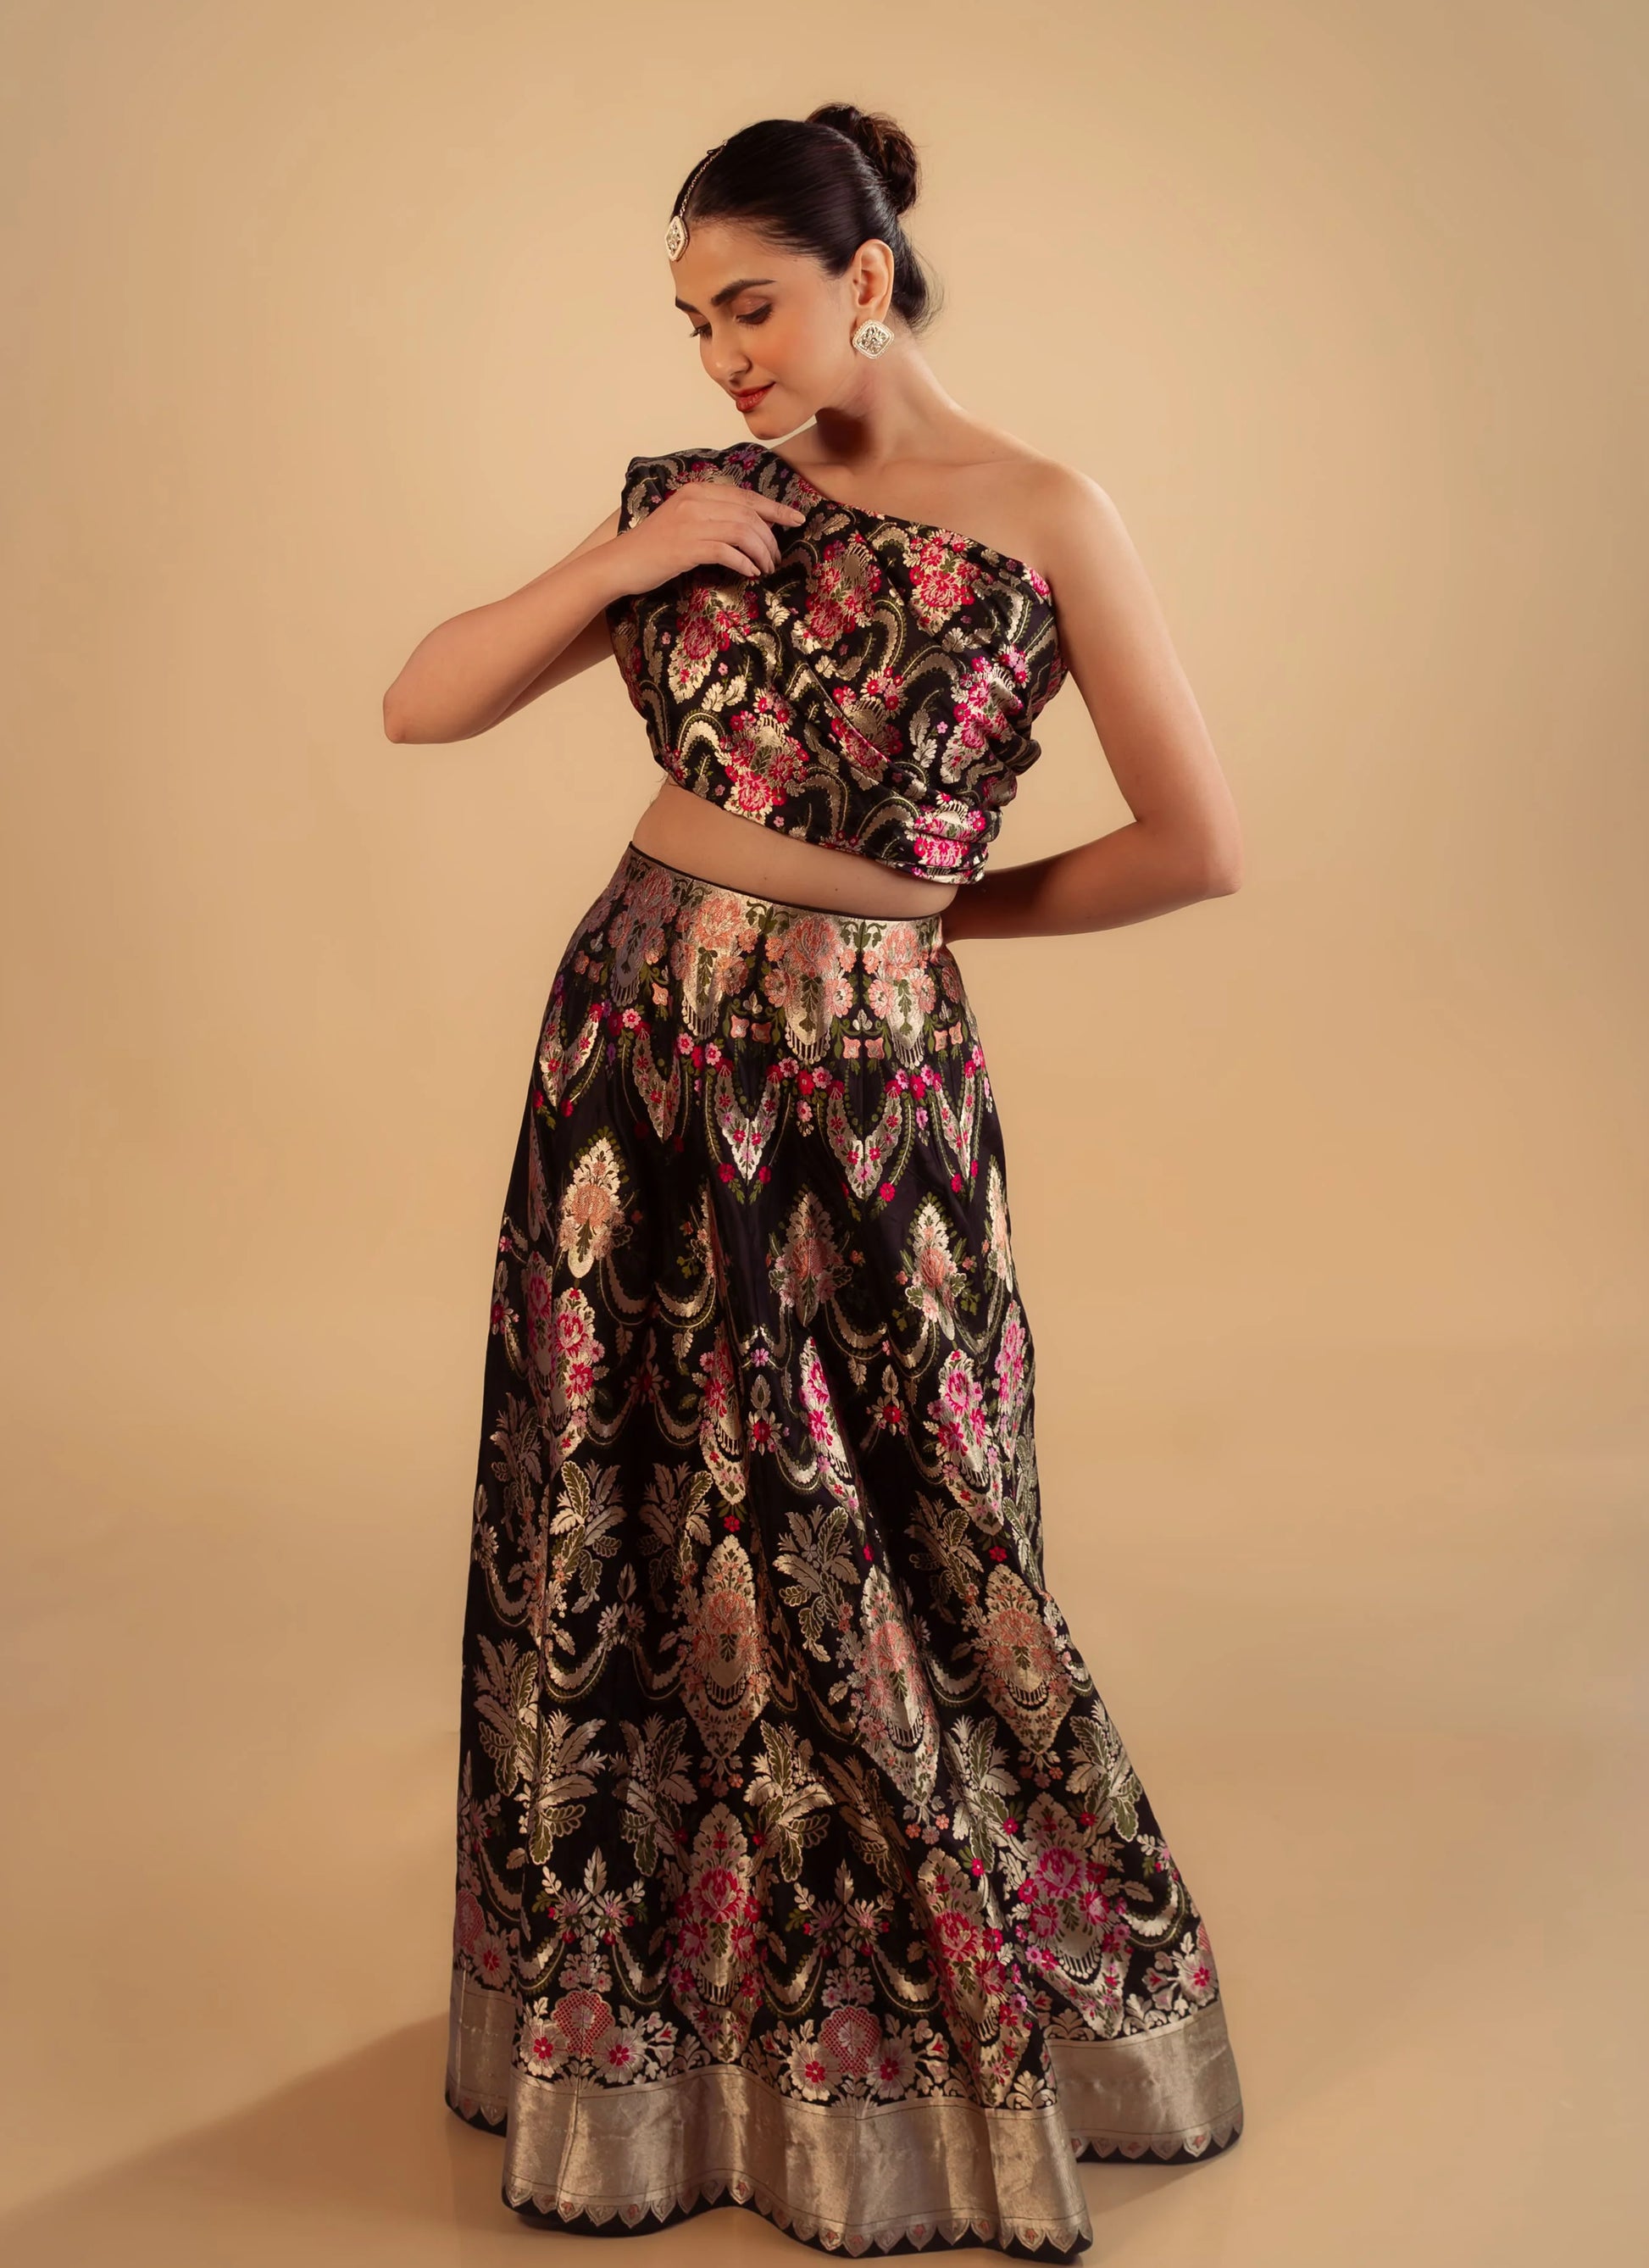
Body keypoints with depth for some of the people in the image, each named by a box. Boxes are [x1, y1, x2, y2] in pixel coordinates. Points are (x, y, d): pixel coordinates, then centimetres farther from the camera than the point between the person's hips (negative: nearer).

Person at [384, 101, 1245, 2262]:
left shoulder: (1042, 517, -5)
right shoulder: (693, 504, 7)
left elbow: (1199, 846, -6)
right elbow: (420, 707, 4)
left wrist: (956, 905, 3)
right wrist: (621, 564, -9)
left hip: (872, 1085, -4)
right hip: (639, 1052, 4)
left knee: (883, 1569, 5)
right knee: (624, 1535, 11)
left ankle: (958, 2025, 31)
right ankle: (655, 2020, 34)